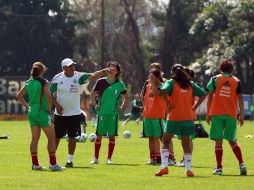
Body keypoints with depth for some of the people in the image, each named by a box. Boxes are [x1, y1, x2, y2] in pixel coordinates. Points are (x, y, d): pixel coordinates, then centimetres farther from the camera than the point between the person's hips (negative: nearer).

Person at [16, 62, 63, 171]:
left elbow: (19, 96, 18)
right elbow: (49, 96, -25)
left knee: (35, 138, 10)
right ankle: (53, 164, -1)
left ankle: (35, 164, 10)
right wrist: (49, 108, -12)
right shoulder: (43, 82, -12)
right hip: (42, 112, -6)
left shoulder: (28, 83, 8)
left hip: (32, 112, 6)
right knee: (51, 137, 2)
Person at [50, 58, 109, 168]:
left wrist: (104, 71, -29)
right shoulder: (57, 78, -6)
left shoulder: (78, 76, -5)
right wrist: (56, 105, -14)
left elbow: (93, 76, -15)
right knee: (56, 137, 3)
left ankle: (70, 160, 12)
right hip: (60, 113, -1)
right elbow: (51, 94, -1)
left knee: (72, 137, 4)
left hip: (75, 113, 1)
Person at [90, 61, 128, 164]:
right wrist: (95, 104, 5)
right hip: (102, 112, 0)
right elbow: (92, 93, 13)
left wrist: (122, 107, 6)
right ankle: (96, 158, 9)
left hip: (113, 113, 0)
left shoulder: (120, 84, 1)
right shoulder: (101, 82, 0)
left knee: (112, 136, 1)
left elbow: (126, 97, 16)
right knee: (99, 135, 1)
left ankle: (109, 158, 9)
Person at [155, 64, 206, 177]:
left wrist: (168, 104, -13)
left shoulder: (171, 82, -3)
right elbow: (203, 94, 9)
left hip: (174, 117, -4)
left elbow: (164, 90, -24)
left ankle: (164, 167, -9)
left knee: (165, 142, 5)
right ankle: (189, 169, 4)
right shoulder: (190, 84, 10)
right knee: (186, 144, 10)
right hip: (188, 117, 4)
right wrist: (194, 107, 7)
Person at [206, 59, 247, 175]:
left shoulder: (215, 79, 3)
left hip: (217, 114, -1)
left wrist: (208, 114, 6)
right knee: (232, 141, 11)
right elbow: (240, 99, 2)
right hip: (231, 115, 1)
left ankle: (219, 168, -4)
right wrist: (241, 115, 6)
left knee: (218, 142, 1)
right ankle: (241, 164, -6)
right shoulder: (236, 81, 6)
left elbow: (210, 97, 1)